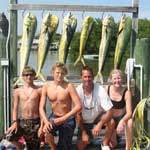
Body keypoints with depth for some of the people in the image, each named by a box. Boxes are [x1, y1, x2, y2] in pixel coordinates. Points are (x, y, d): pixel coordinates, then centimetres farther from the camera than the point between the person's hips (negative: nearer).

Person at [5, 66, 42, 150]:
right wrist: (15, 122, -8)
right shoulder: (18, 91, 4)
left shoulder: (39, 90, -1)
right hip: (22, 121, 1)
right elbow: (15, 108, 5)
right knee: (9, 136, -20)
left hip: (35, 122, -1)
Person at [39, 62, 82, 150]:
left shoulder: (68, 86, -16)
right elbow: (42, 108, -6)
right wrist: (46, 121, -25)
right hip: (54, 117, 2)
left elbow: (78, 106, -21)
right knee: (47, 130, -29)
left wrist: (63, 118, -26)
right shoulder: (46, 87, -6)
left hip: (68, 119, -2)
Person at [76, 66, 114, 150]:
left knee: (111, 120, -33)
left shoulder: (100, 90, -26)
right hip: (85, 122, 1)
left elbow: (110, 111, -28)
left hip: (99, 117, -1)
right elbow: (78, 114, -13)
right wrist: (83, 132, -13)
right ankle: (89, 139, 29)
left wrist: (99, 125, -41)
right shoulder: (78, 91, -22)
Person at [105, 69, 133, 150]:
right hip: (111, 118, 2)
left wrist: (122, 121, -46)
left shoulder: (126, 92, -23)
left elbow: (129, 112, -27)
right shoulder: (107, 89, -17)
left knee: (129, 123, -38)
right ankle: (114, 136, 38)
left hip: (122, 117, -2)